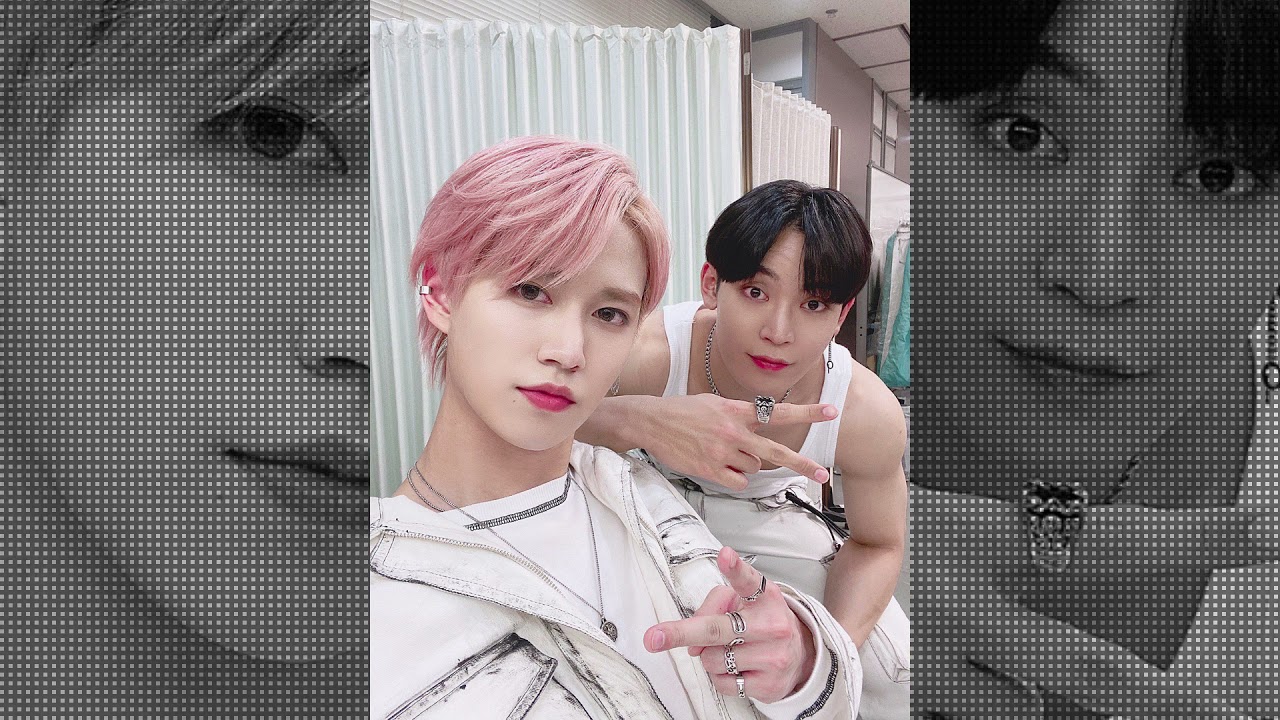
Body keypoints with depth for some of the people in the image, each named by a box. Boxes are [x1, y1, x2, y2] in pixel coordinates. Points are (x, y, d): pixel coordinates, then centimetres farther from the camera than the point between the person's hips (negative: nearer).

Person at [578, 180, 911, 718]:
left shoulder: (868, 415, -27)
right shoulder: (649, 356, -38)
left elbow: (877, 543, -9)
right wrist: (637, 419, -63)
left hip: (767, 518, 2)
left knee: (891, 670, -3)